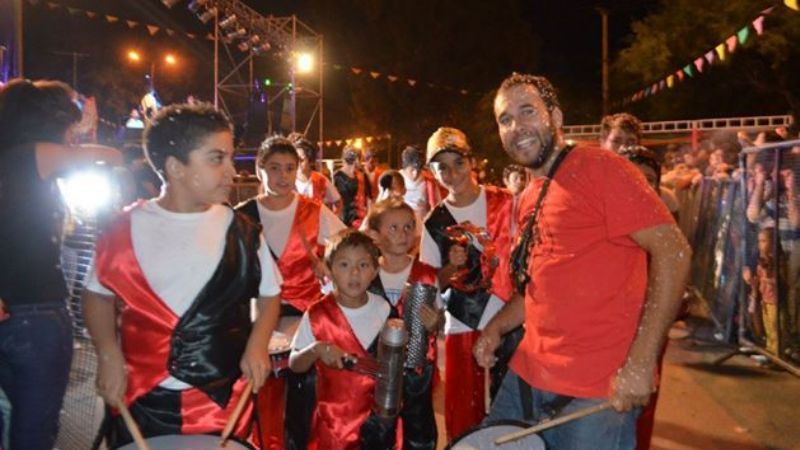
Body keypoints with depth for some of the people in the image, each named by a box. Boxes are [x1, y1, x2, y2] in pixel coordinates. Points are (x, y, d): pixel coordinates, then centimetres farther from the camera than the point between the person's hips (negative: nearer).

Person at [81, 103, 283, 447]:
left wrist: (257, 345, -8)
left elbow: (269, 293, 8)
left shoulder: (240, 230, -3)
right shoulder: (128, 229, -5)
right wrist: (108, 354, -6)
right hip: (143, 400, 0)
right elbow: (98, 293, 9)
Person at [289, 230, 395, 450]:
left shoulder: (383, 309, -4)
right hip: (335, 416, -2)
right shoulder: (317, 315, -13)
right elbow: (294, 364, -8)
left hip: (378, 411, 3)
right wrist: (317, 349, -25)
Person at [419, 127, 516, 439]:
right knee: (465, 419, 5)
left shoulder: (505, 203, -1)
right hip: (464, 328, 1)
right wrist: (452, 266, -13)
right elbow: (432, 284, 4)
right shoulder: (435, 222, 1)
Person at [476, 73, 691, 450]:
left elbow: (673, 251, -18)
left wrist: (641, 362, -22)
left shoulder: (597, 167, -11)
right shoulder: (530, 199, 13)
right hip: (526, 377, 8)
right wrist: (497, 327, 9)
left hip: (598, 393, -7)